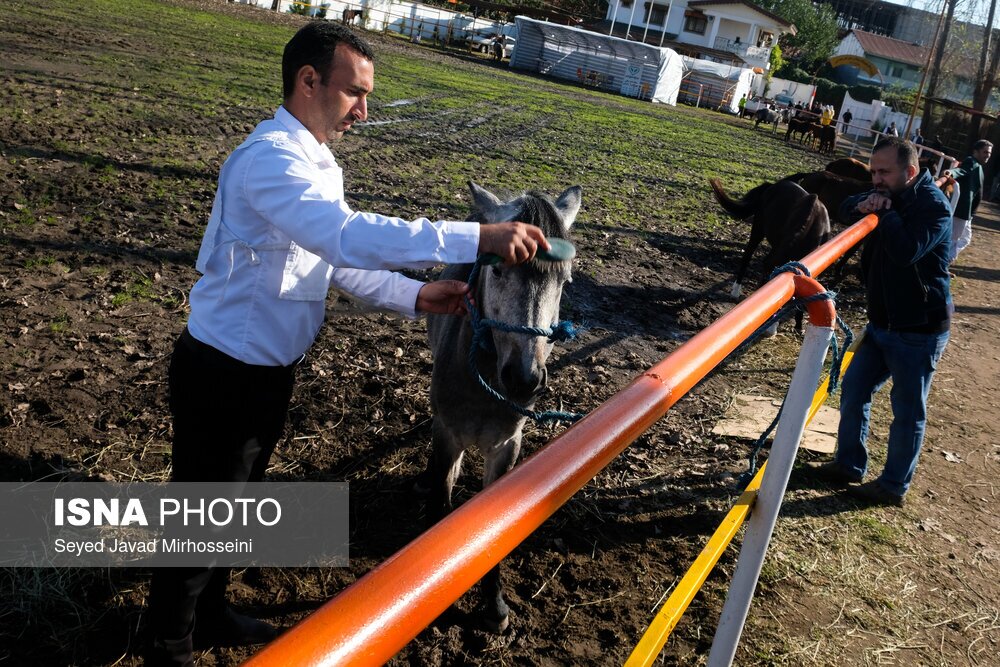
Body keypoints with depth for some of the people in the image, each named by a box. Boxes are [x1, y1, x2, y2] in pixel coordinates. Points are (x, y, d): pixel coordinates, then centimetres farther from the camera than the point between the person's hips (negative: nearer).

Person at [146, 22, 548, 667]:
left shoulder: (318, 163, 6)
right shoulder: (270, 159, -26)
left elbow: (339, 261, 7)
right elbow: (348, 235, -41)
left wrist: (416, 297, -7)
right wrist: (478, 238, -43)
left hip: (270, 369, 9)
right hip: (224, 373, -9)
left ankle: (210, 612, 48)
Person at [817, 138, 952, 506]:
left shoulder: (934, 206, -20)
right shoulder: (892, 196, 4)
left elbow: (907, 251, -34)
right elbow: (844, 210, 8)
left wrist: (885, 212, -22)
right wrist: (865, 203, -14)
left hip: (919, 330, -8)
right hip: (882, 321, 8)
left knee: (908, 410, 4)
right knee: (854, 389, 14)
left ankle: (893, 486, 18)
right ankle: (849, 464, 29)